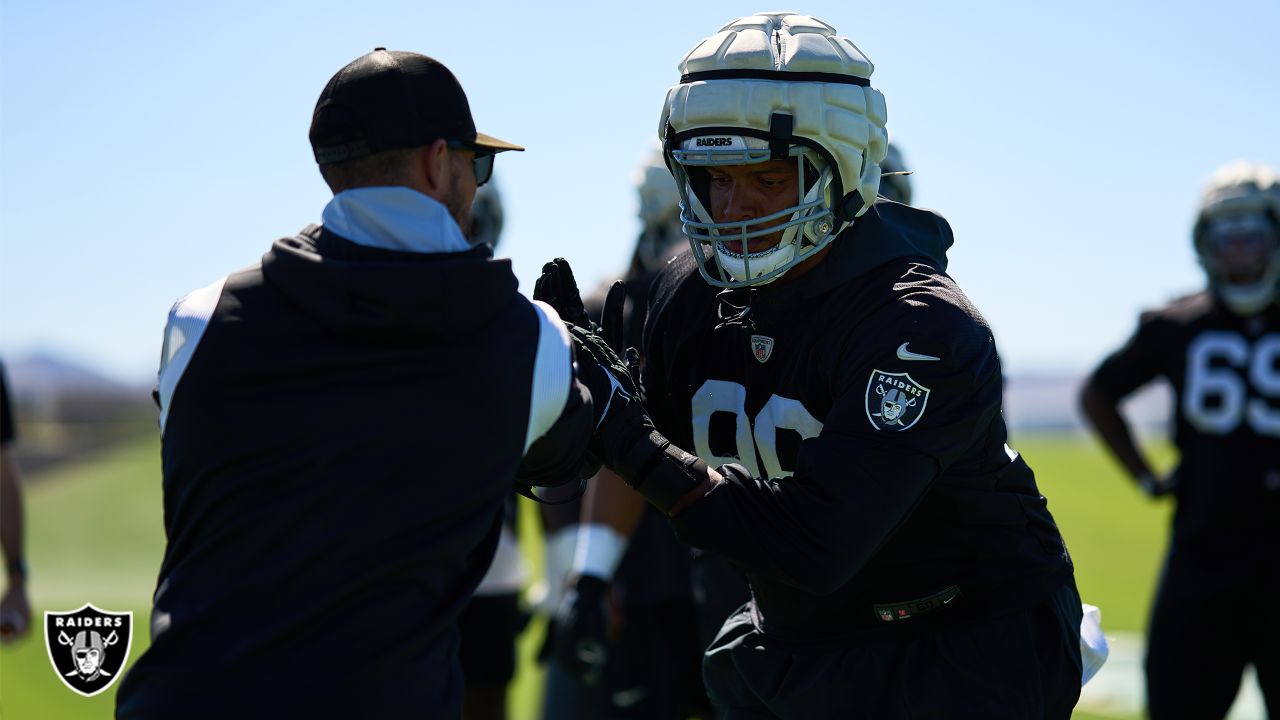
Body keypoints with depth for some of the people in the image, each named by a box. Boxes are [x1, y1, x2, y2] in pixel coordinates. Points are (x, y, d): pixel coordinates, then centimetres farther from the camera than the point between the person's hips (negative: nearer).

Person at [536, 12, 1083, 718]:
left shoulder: (922, 330, -26)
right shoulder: (693, 291, -4)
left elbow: (817, 546, -33)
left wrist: (632, 441, -31)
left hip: (962, 656, -6)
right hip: (794, 645, 6)